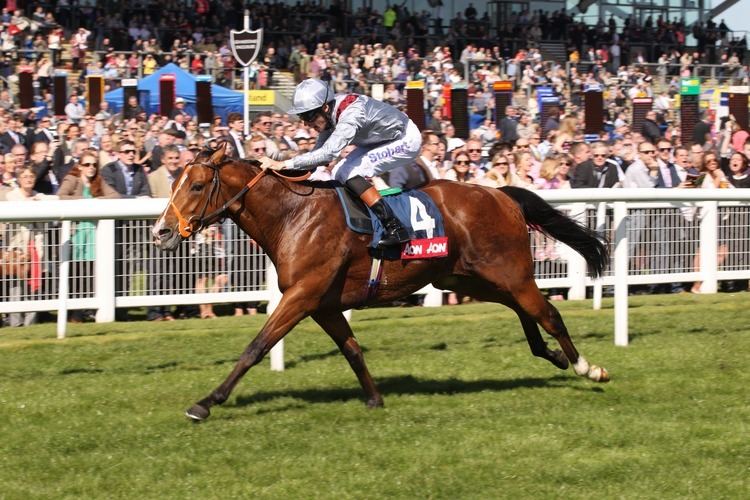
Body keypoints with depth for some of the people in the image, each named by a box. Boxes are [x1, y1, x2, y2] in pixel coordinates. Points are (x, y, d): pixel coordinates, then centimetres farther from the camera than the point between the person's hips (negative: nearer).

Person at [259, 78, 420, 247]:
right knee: (339, 174, -1)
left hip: (406, 141, -9)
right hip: (380, 140, 9)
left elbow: (328, 153, -45)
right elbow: (320, 149, 1)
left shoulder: (351, 114, -36)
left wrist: (284, 164, -48)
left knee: (349, 173, -20)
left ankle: (395, 229, -21)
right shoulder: (329, 113, -10)